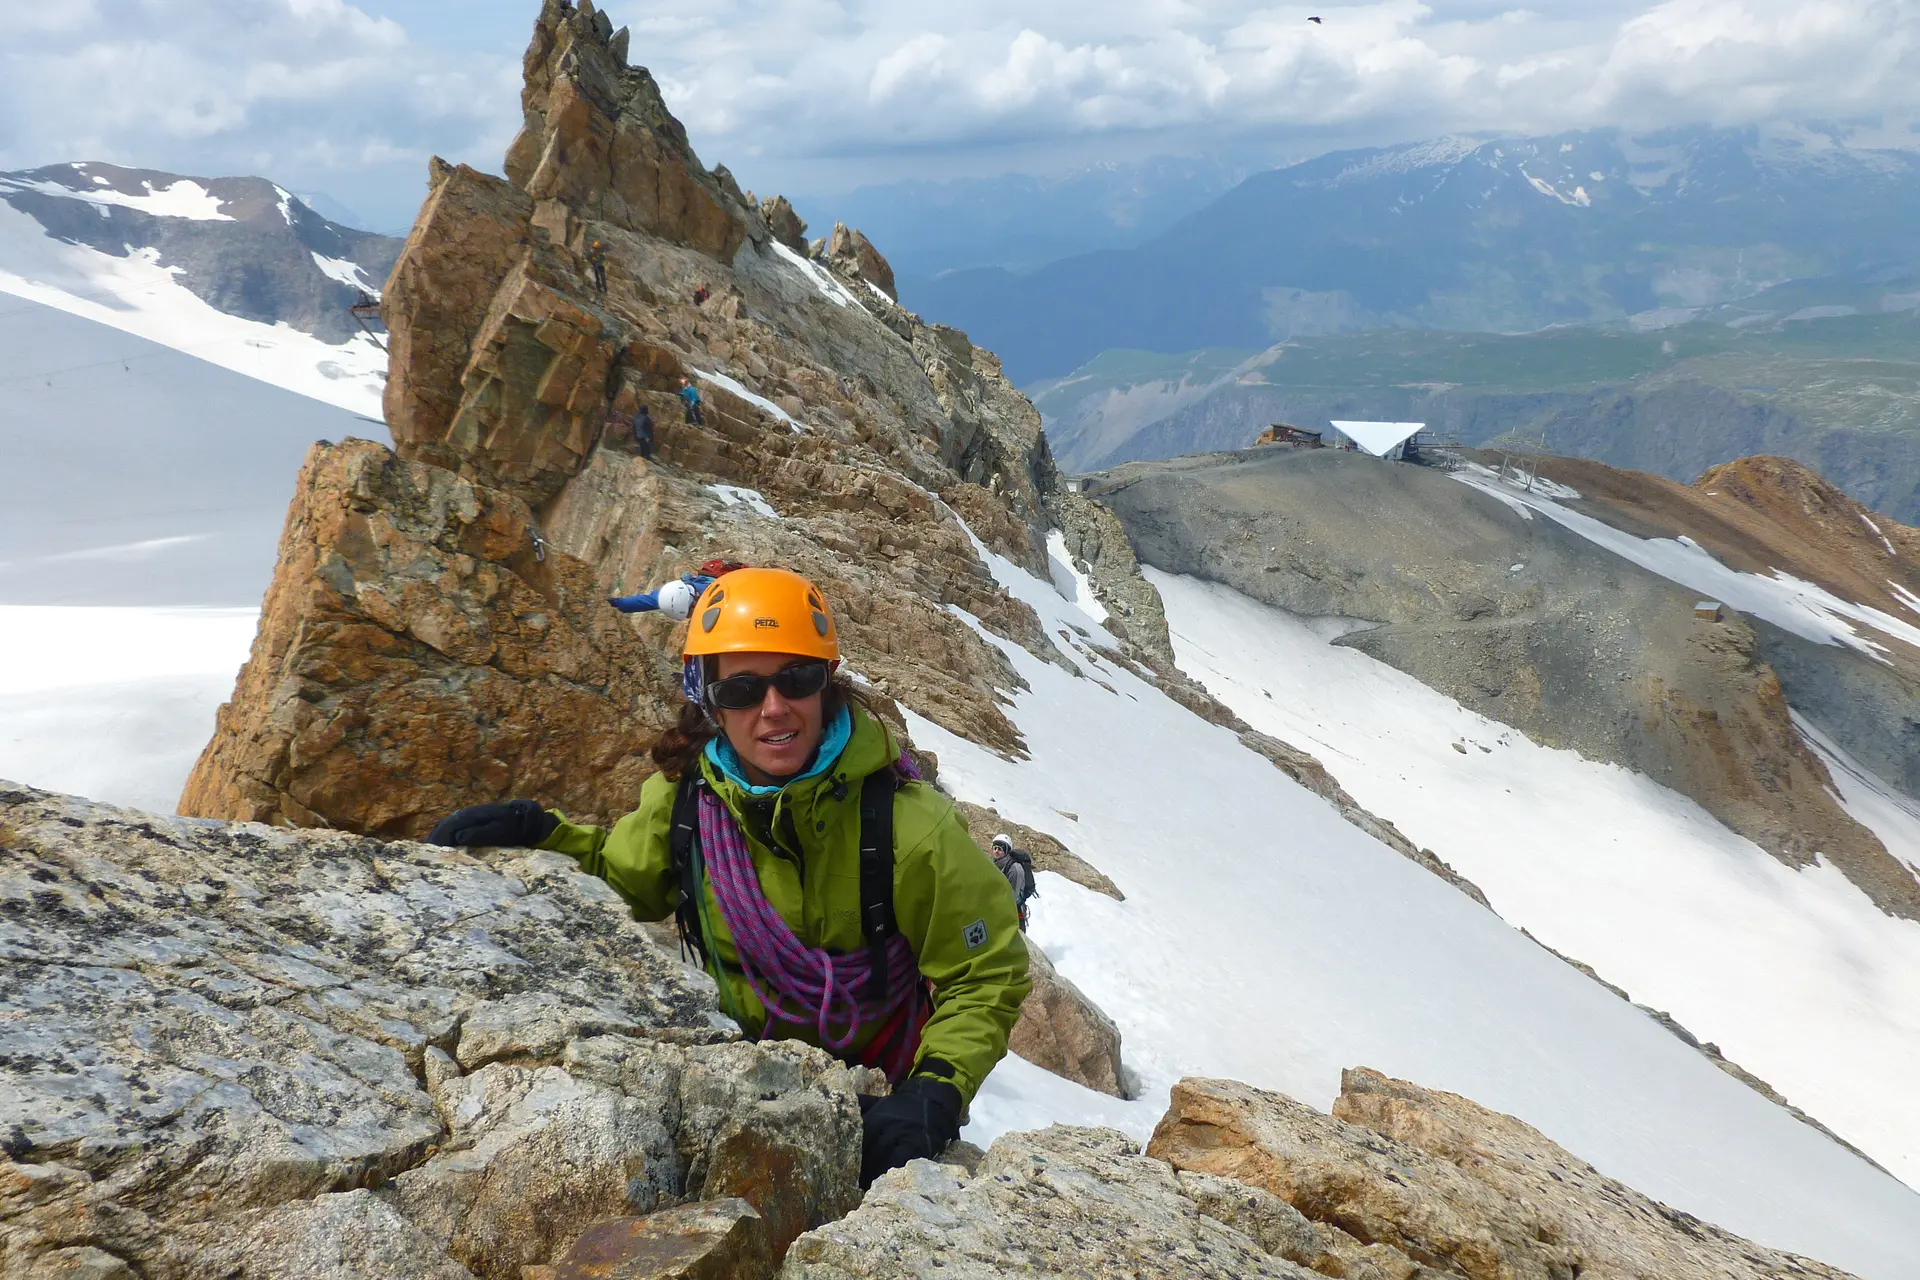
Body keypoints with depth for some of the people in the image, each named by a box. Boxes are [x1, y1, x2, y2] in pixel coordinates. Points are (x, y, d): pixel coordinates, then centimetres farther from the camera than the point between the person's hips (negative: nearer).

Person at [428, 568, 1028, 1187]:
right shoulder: (682, 799, -14)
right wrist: (538, 834, -10)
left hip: (875, 1093, -2)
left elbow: (987, 979, -18)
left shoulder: (912, 829, -27)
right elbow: (622, 872, 9)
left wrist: (935, 1092, -34)